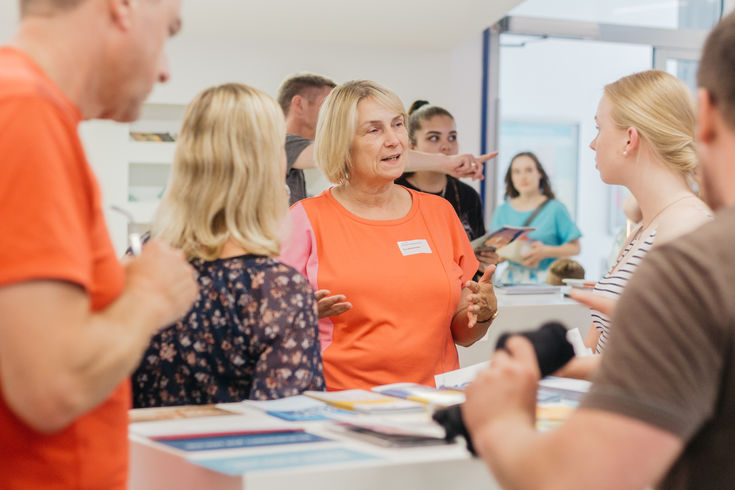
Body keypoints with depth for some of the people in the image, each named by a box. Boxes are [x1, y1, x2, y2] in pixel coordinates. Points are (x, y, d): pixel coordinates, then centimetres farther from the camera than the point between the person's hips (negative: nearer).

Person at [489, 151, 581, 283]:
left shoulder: (555, 208, 4)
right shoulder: (502, 211, 13)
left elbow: (575, 247, 3)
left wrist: (546, 251, -12)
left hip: (545, 281, -3)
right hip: (511, 279, 3)